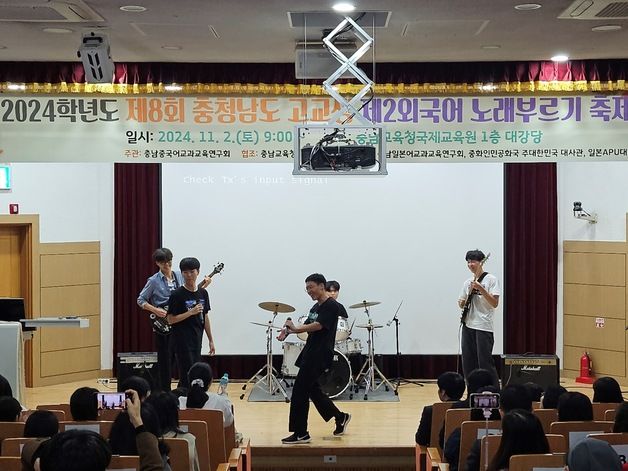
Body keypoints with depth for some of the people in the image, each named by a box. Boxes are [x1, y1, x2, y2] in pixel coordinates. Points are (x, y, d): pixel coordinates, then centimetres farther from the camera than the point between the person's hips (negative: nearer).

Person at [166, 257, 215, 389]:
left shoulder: (203, 293, 8)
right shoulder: (177, 294, -9)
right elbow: (170, 319, -11)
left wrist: (211, 340, 13)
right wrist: (191, 312, -19)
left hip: (196, 341, 6)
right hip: (182, 342, -6)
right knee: (187, 376, -8)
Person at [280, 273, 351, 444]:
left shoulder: (332, 306, -11)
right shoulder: (316, 307, 16)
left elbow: (318, 326, -23)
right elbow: (308, 326, 16)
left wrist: (296, 328, -30)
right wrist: (291, 330, -2)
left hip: (320, 356, -9)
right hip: (311, 353, 9)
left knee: (300, 391, -8)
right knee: (313, 390, 14)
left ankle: (301, 434, -2)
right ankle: (340, 417, 28)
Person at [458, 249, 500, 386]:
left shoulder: (491, 279, -4)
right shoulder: (468, 282, 15)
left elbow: (495, 303, -12)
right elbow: (461, 304, 22)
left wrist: (480, 289, -20)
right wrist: (462, 302, -2)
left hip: (483, 327, -7)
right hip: (468, 325, 7)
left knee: (485, 363, -9)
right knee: (468, 363, 6)